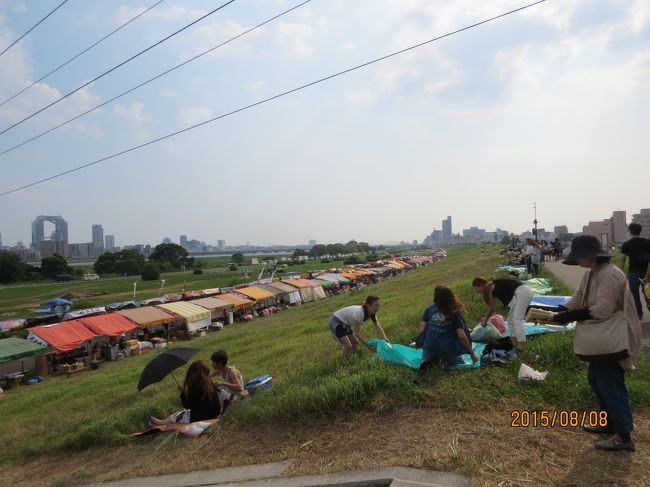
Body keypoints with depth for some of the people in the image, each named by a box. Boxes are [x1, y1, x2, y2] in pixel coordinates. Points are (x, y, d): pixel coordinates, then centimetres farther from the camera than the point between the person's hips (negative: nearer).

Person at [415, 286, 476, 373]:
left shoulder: (429, 309, -1)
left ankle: (427, 360, 2)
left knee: (427, 357, 35)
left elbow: (422, 330, -3)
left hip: (430, 348, 0)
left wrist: (418, 344, 17)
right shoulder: (455, 313, -3)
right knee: (450, 361, 35)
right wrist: (472, 354, 4)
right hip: (448, 350, 0)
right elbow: (462, 336, -8)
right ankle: (446, 360, 2)